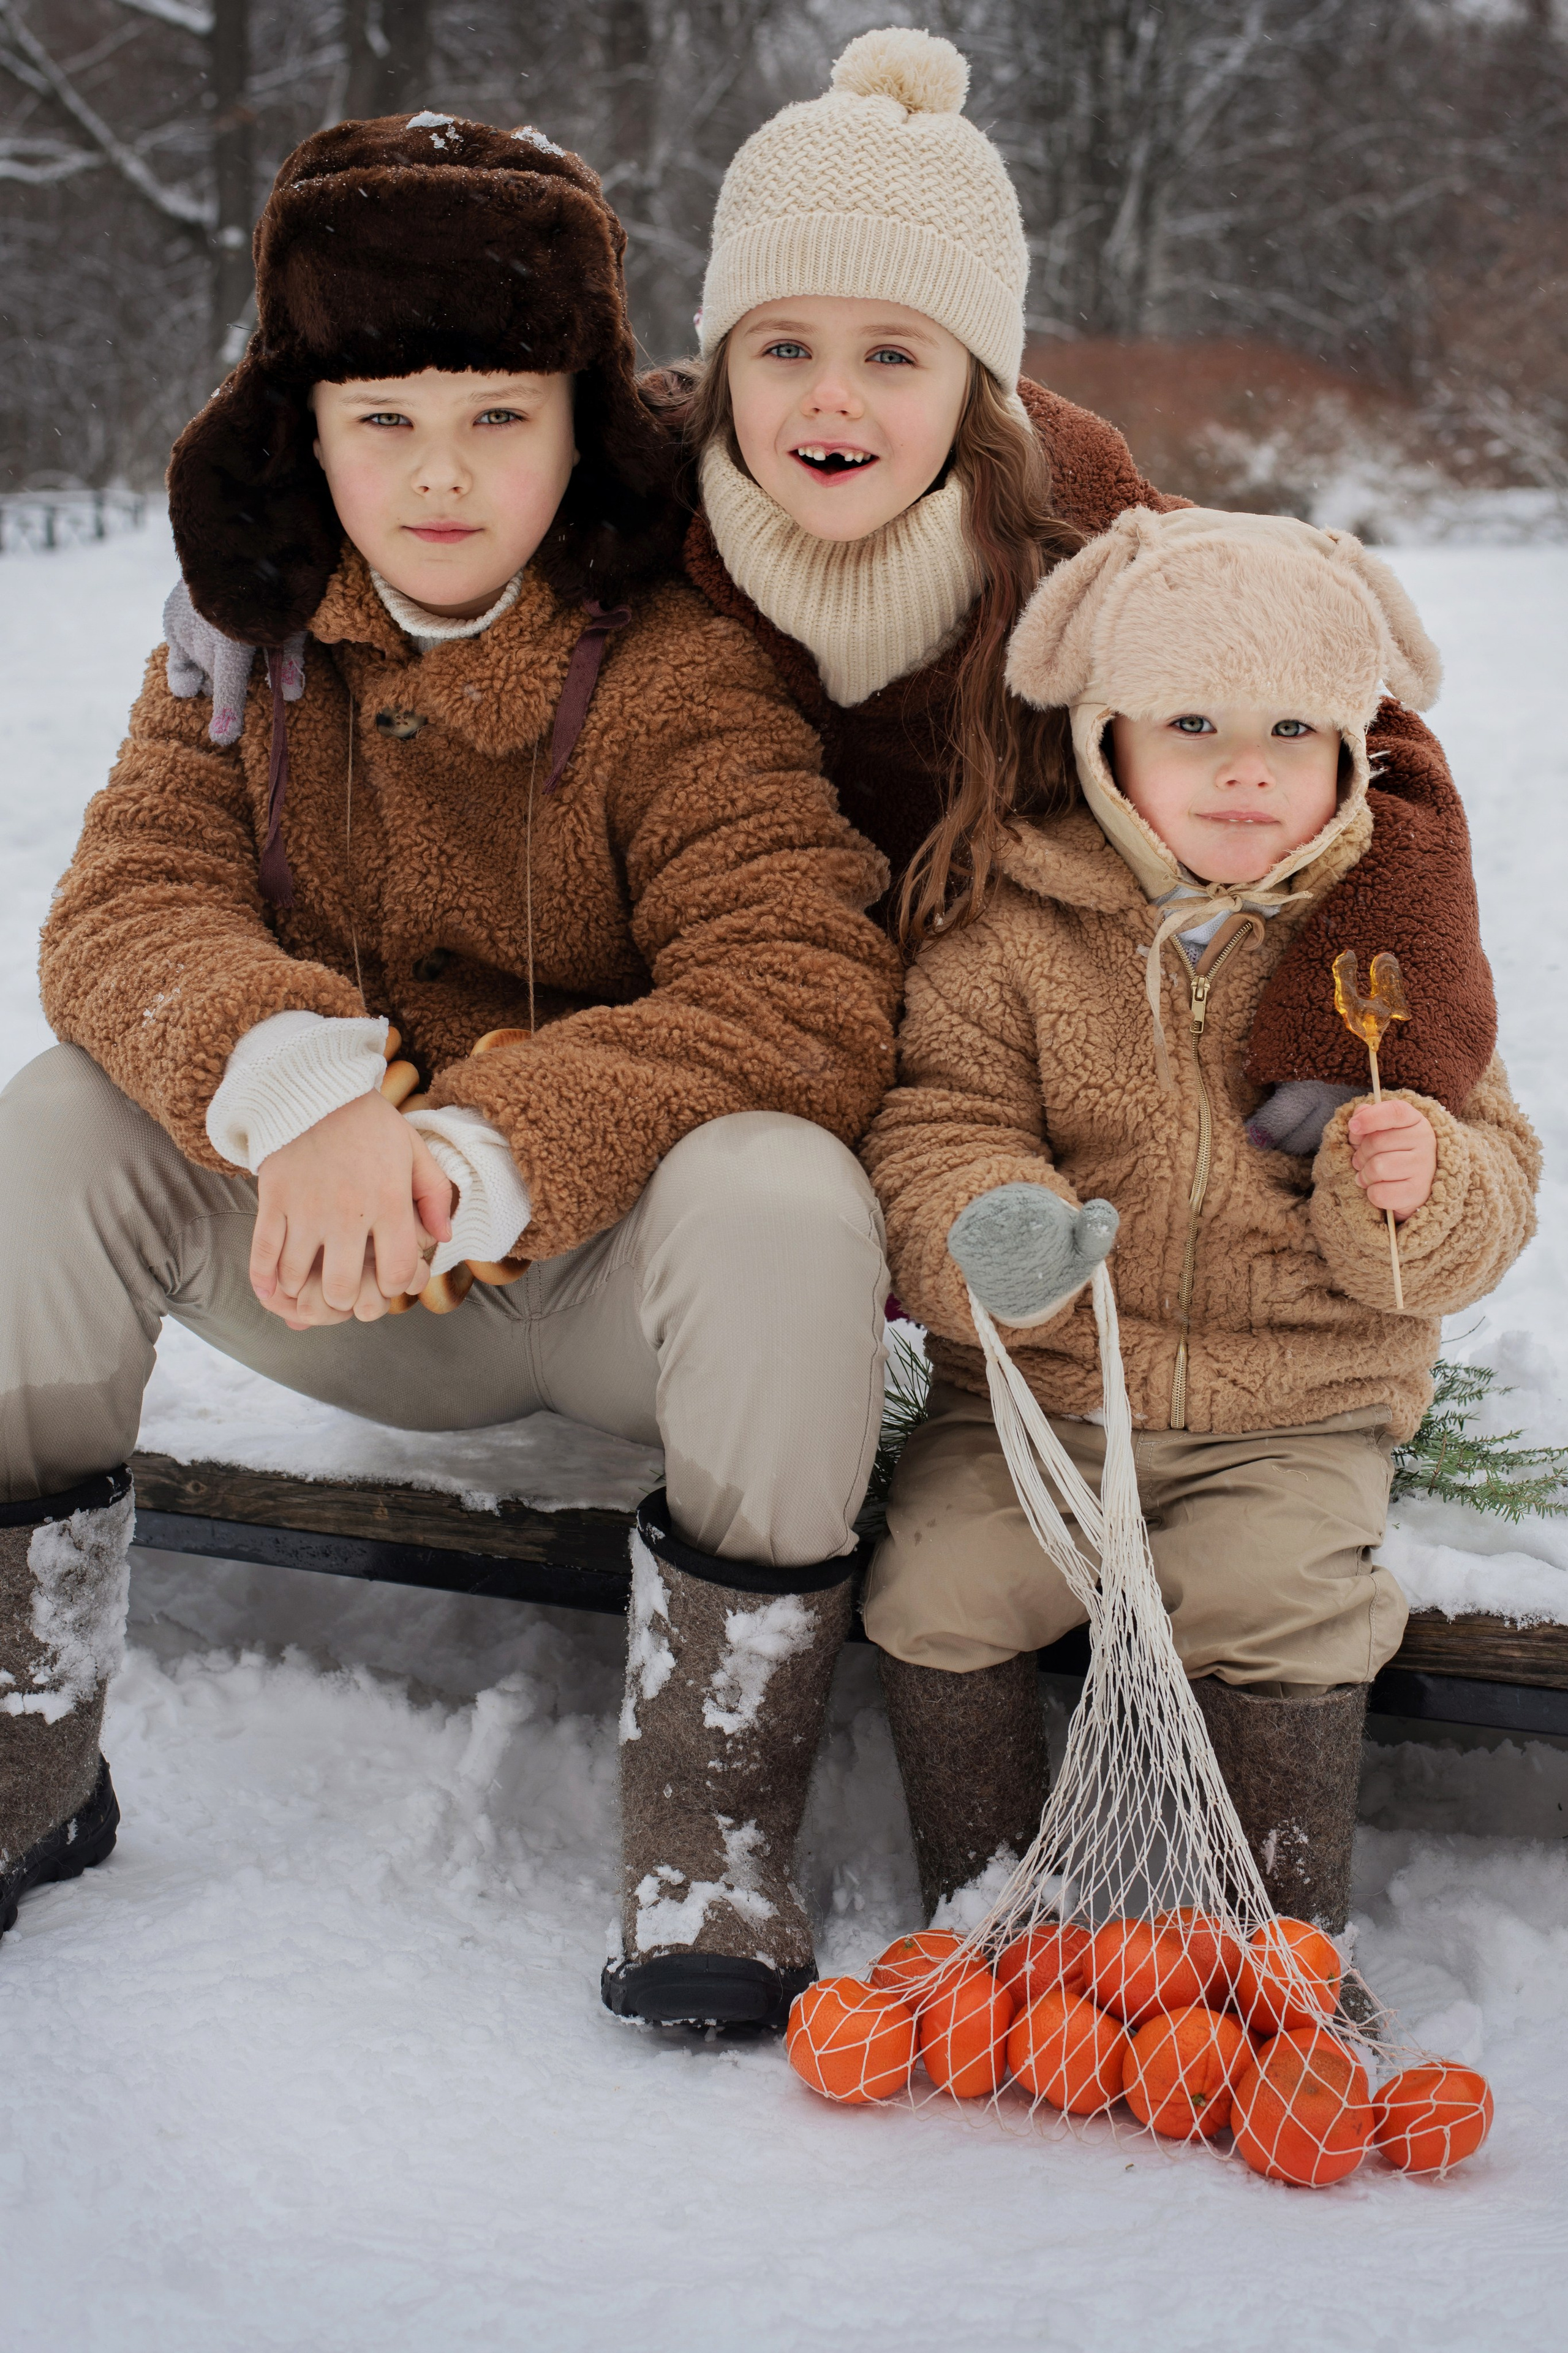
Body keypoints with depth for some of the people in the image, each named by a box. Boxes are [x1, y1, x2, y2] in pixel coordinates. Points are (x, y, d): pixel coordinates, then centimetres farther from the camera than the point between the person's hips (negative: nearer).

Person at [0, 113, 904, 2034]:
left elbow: (804, 996, -28)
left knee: (780, 1195, -35)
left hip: (615, 1282, -3)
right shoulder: (247, 642, 0)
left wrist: (476, 1154, -40)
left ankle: (711, 1828, -19)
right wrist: (299, 1086, -37)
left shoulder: (675, 672, -15)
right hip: (344, 1280, 4)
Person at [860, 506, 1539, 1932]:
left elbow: (1488, 1202, 3)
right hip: (1034, 1392, 1)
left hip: (1297, 1410, 0)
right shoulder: (1009, 934, -3)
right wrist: (987, 1236, -29)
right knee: (936, 1589, -17)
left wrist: (1417, 1184, -22)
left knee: (1271, 1604, -24)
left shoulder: (1390, 950, 1)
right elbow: (938, 1128, -6)